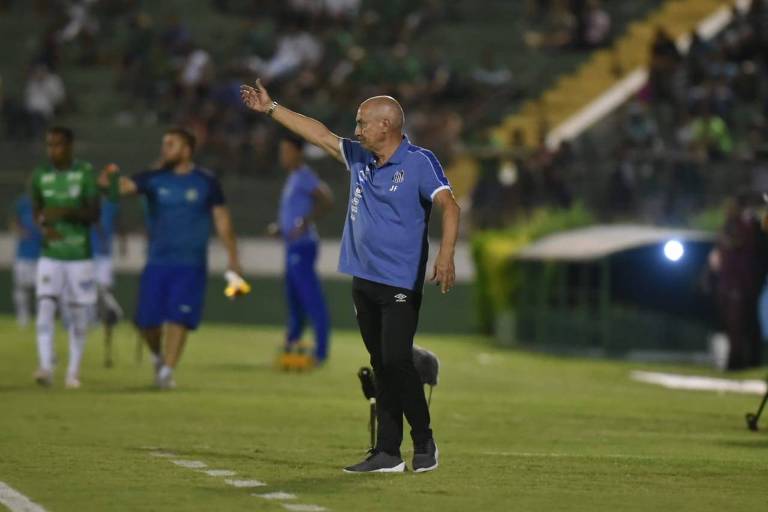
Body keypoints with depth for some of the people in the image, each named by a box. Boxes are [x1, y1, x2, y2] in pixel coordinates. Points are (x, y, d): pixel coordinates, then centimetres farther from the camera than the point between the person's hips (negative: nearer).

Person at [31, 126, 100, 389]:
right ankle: (46, 368, -21)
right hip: (50, 256, 1)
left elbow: (94, 214, -6)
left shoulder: (85, 173, -5)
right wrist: (44, 226, -5)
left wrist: (67, 212, -22)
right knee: (45, 308, -14)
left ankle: (74, 371, 16)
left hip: (79, 256, -1)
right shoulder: (40, 176, 4)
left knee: (78, 314, 5)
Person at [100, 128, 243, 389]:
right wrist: (109, 181, -39)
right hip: (157, 262, 2)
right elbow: (126, 185, -16)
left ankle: (166, 371, -2)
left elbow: (221, 219, 4)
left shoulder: (206, 181, 0)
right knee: (146, 320, 0)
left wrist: (233, 257, 1)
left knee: (178, 319, -10)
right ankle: (157, 356, 28)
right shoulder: (154, 179, 2)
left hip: (190, 265, -2)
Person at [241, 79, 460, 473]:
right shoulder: (360, 159, 12)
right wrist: (271, 109, 27)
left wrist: (446, 255, -34)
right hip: (364, 281, 7)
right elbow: (319, 134, 22)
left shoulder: (420, 162, -9)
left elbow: (449, 206, -19)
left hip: (401, 283, -7)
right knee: (381, 367, 7)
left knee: (397, 361, -13)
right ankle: (388, 453, 8)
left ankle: (424, 441, 2)